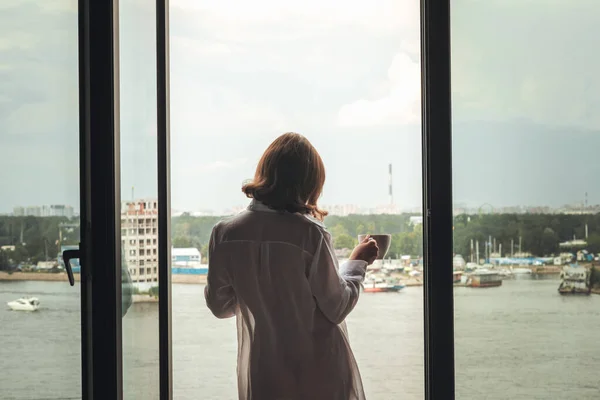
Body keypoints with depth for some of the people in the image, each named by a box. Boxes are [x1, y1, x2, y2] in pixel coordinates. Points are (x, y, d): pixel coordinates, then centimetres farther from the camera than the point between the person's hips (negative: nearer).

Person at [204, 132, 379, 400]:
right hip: (319, 374, -3)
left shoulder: (225, 234, -5)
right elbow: (336, 308, -9)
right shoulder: (310, 233, -16)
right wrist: (358, 263, 6)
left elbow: (220, 305, 4)